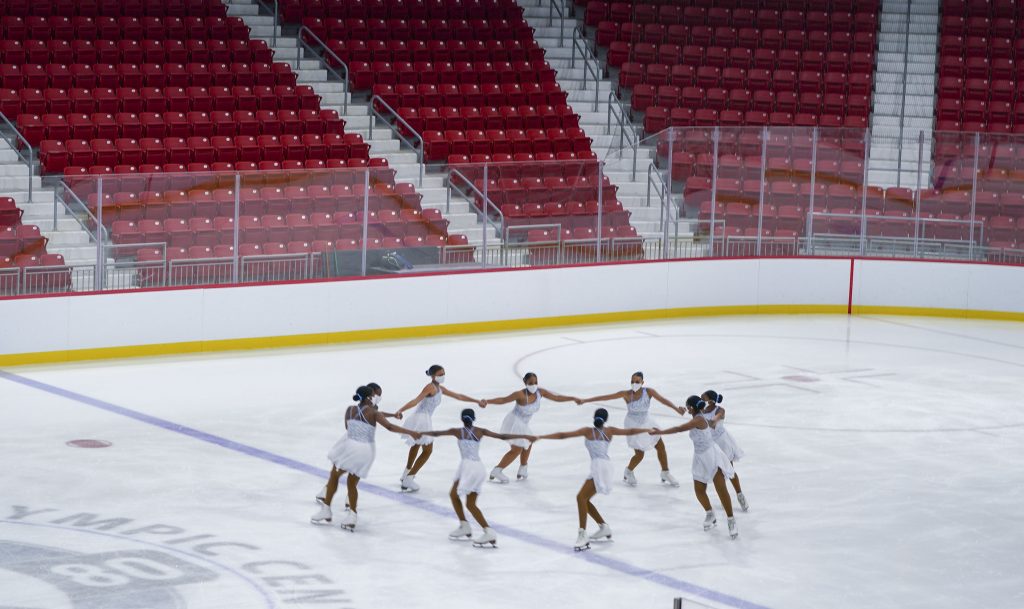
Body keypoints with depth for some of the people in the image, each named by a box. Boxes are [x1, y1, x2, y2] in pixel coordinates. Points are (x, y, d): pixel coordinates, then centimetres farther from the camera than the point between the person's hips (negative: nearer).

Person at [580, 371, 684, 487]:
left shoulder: (648, 391, -19)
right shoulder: (626, 394, -23)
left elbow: (663, 399, -31)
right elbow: (605, 397, -22)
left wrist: (676, 408, -49)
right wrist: (585, 400, -22)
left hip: (646, 424, 4)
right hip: (633, 426, -4)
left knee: (661, 447, 8)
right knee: (639, 454, -6)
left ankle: (665, 474, 30)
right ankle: (628, 472, 26)